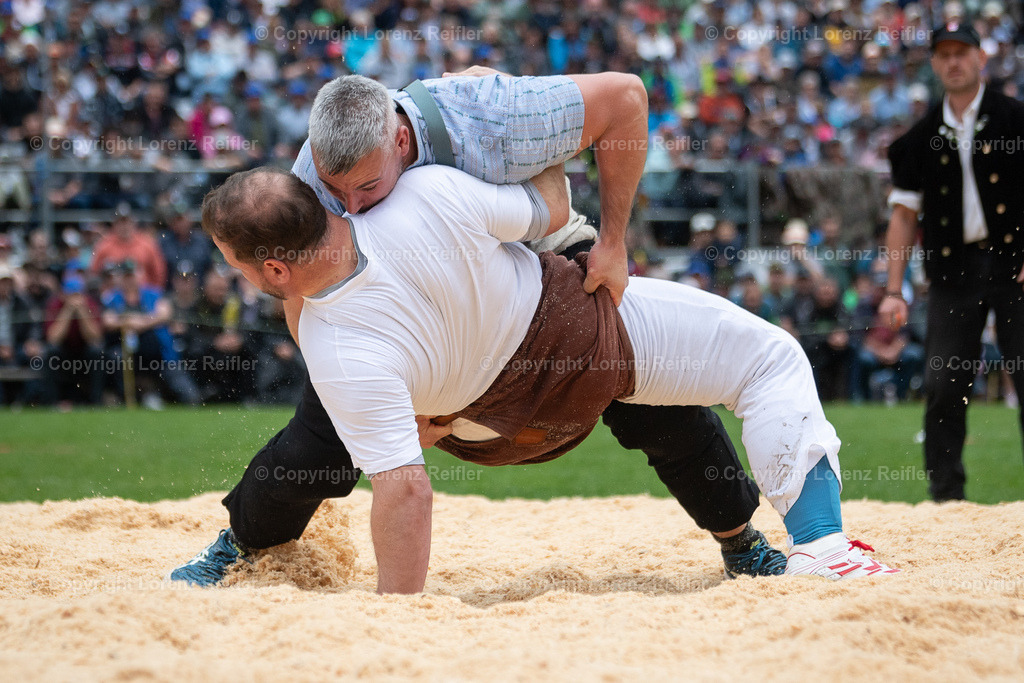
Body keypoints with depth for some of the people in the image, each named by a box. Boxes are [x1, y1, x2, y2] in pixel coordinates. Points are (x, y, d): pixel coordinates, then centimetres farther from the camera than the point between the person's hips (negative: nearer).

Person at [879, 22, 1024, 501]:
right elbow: (905, 214, 13)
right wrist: (894, 291, 6)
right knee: (944, 385, -3)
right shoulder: (922, 138, 12)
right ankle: (946, 496, 4)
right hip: (952, 272, 3)